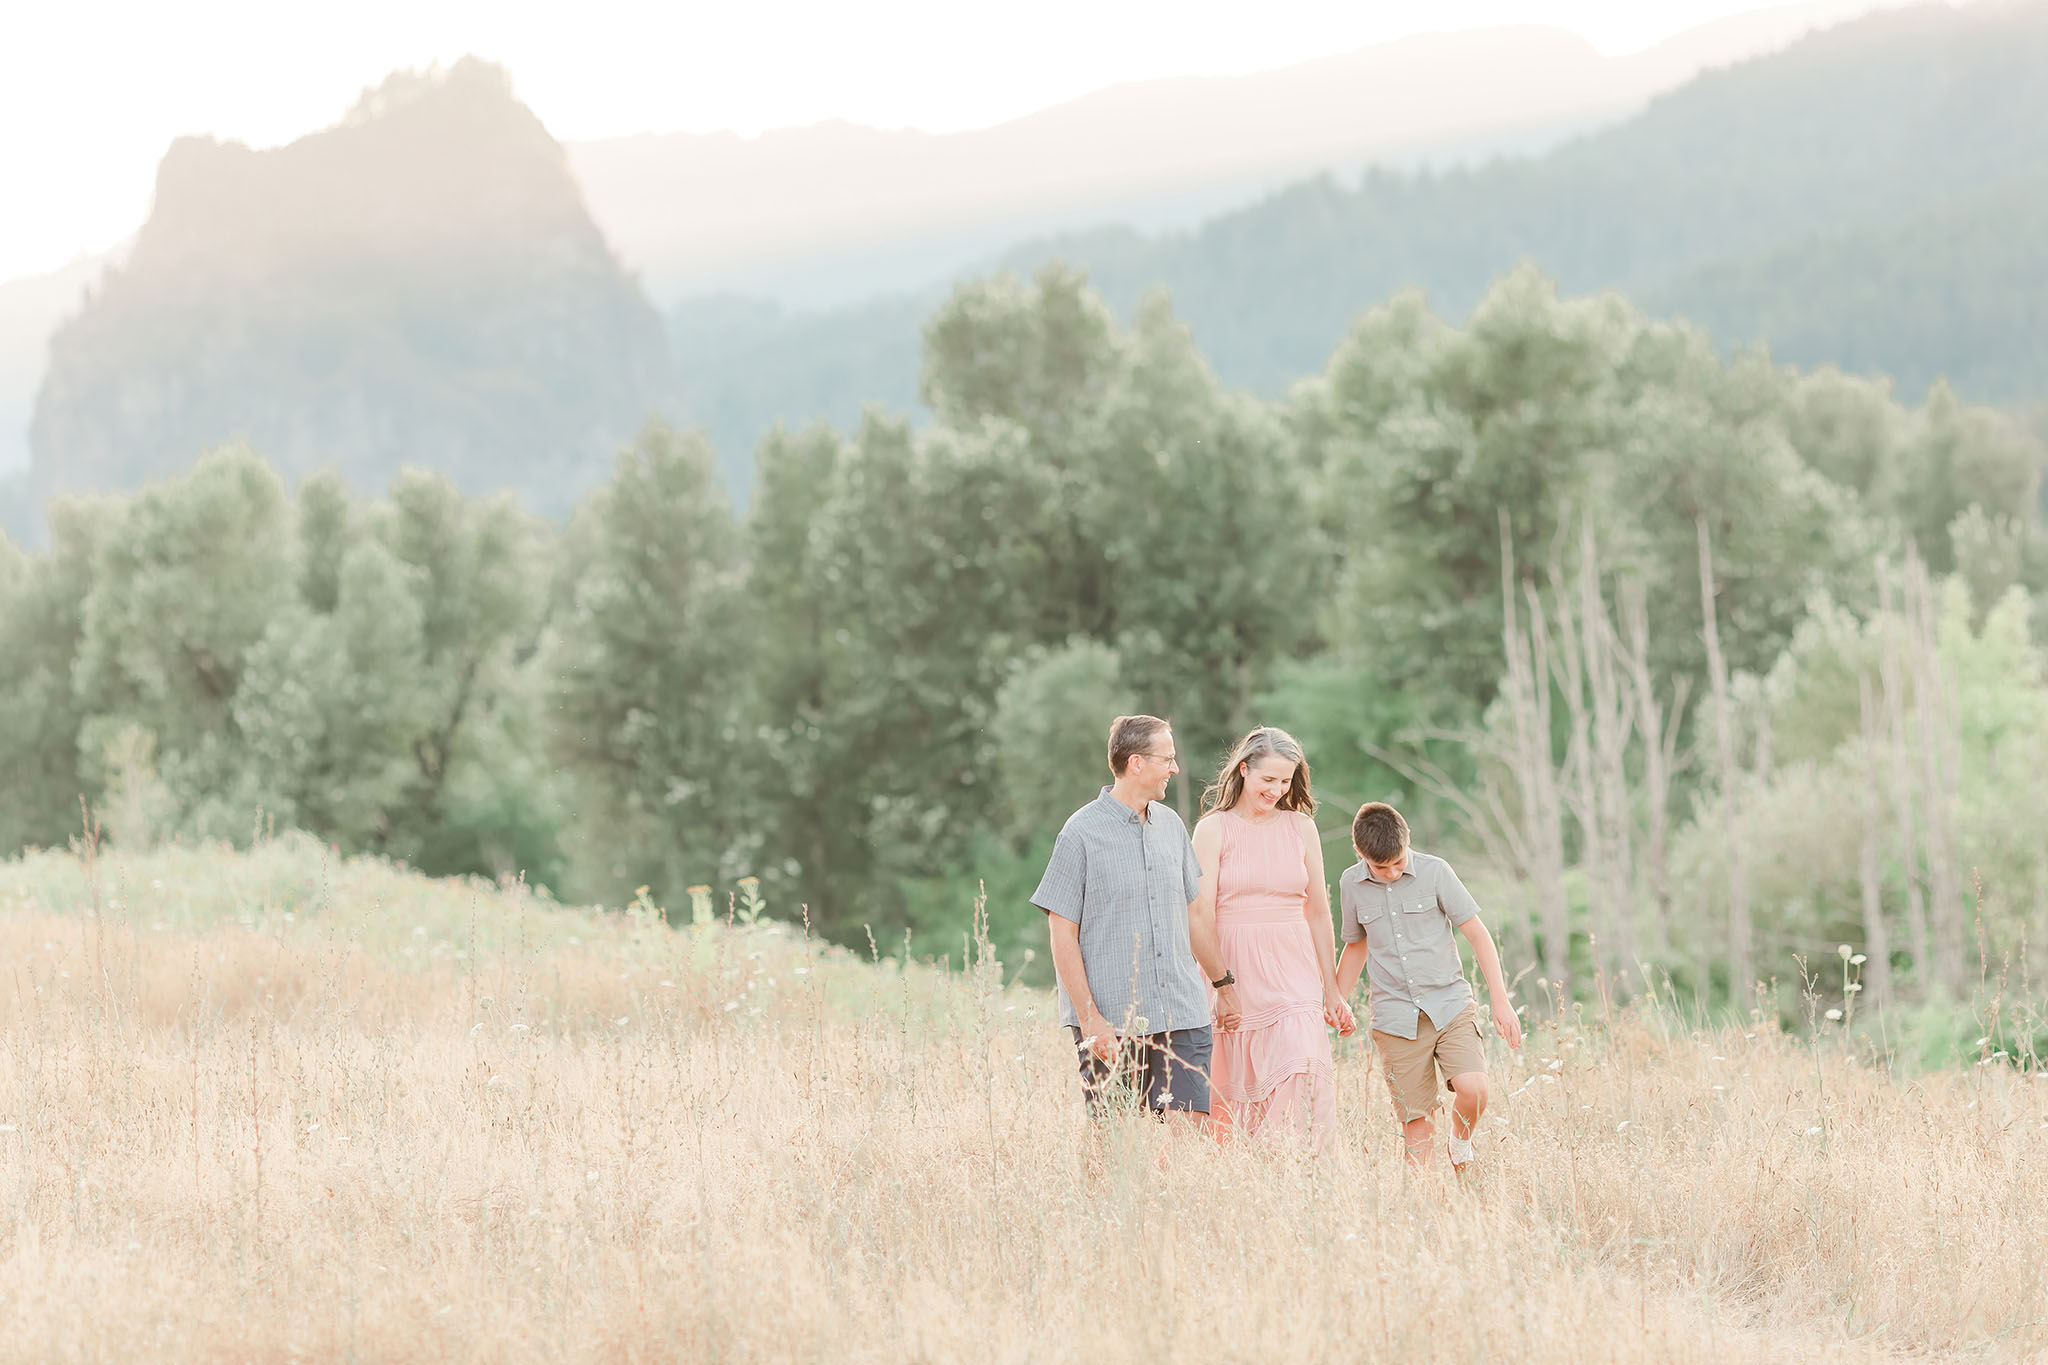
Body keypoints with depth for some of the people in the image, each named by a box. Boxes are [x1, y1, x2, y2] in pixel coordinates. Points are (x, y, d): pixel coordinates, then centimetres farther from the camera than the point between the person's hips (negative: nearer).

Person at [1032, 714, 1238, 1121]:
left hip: (1181, 1016, 5)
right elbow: (1063, 935, -7)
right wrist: (1090, 1019, -13)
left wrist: (1223, 984, 27)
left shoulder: (1171, 825, 12)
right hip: (1111, 1023, -5)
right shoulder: (1081, 833, -6)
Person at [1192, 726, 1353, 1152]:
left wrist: (1332, 991, 18)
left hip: (1293, 976, 2)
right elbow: (1202, 914, -5)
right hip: (1234, 971, -2)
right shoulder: (1214, 829, 1)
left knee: (1304, 1078, -16)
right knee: (1234, 1092, -1)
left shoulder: (1301, 827, 11)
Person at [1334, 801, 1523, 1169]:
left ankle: (1460, 1143, 8)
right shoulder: (1351, 885, 3)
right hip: (1395, 1020, 2)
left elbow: (1477, 934, -2)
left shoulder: (1434, 872, -6)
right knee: (1416, 1123, -4)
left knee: (1473, 1088, -21)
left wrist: (1501, 1002, -6)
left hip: (1450, 1004, -2)